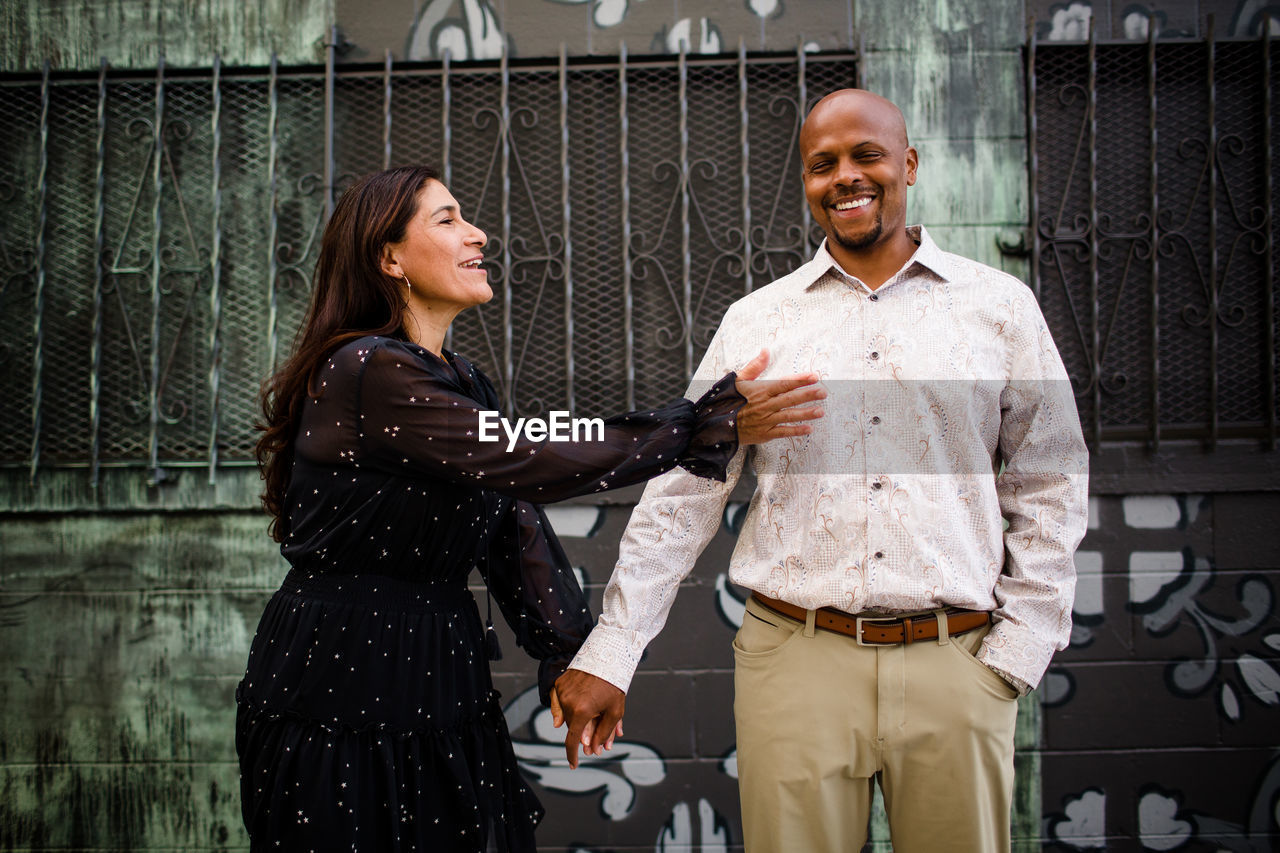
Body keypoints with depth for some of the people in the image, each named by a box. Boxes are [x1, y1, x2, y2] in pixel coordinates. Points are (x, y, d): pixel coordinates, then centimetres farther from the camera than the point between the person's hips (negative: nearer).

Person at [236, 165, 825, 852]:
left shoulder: (462, 380, 10)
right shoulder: (367, 370, -19)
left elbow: (516, 526, 9)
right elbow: (529, 465, -25)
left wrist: (570, 656, 3)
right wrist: (715, 425, -23)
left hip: (438, 687, 8)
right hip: (344, 697, -8)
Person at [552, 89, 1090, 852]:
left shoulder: (1001, 307, 6)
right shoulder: (756, 322, 6)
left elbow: (1049, 491, 7)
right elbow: (684, 495, 5)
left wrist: (1016, 652, 0)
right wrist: (609, 655, 2)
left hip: (955, 666, 0)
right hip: (795, 665, 0)